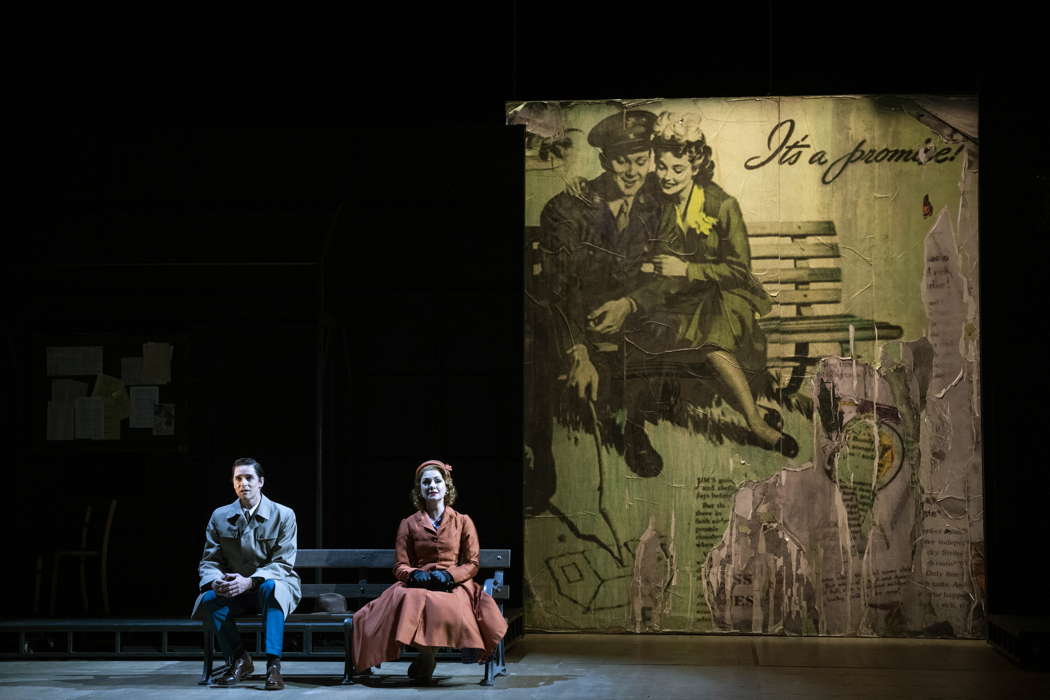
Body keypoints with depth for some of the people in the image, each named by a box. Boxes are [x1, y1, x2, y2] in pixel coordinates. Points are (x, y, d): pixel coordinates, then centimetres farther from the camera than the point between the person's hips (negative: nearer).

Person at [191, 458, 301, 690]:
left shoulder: (283, 515, -6)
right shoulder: (220, 516, 3)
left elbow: (283, 564, -12)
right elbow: (209, 562, 4)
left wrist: (249, 581, -29)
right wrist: (216, 581, -22)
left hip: (275, 586, -3)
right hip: (235, 591, 3)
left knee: (270, 588, -38)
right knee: (209, 598, -29)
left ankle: (273, 664, -39)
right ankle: (239, 660, -10)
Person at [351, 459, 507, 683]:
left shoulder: (462, 522, 13)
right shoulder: (409, 524, 15)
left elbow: (472, 564, 9)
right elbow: (400, 566, 12)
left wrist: (448, 575, -11)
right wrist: (415, 574, -11)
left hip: (453, 585, -1)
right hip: (417, 585, 1)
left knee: (444, 606, -39)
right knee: (409, 602, -38)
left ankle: (426, 655, -15)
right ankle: (426, 654, -16)